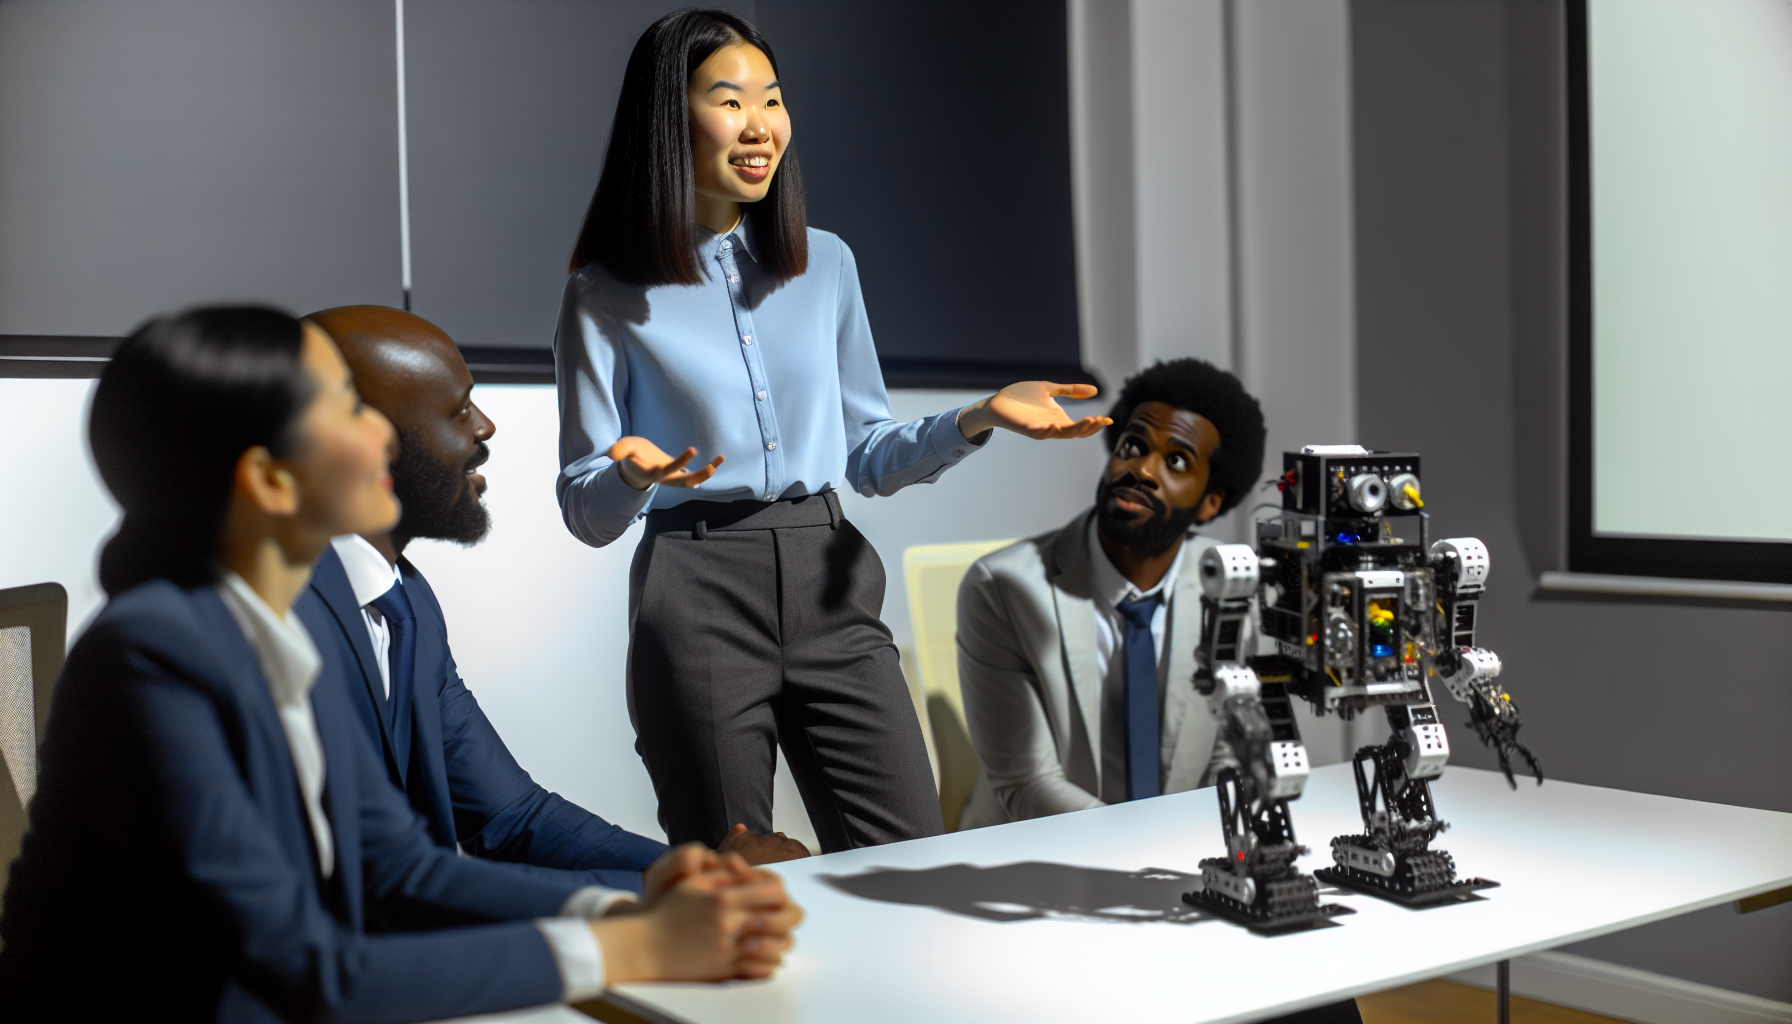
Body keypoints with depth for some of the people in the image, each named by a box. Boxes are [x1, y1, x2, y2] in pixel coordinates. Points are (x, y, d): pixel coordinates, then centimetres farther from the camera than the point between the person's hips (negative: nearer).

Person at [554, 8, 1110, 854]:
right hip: (698, 596, -3)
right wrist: (631, 474, -22)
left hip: (828, 583, 3)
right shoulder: (607, 296, 0)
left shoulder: (825, 264, 11)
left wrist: (977, 420, -1)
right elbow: (586, 510, 0)